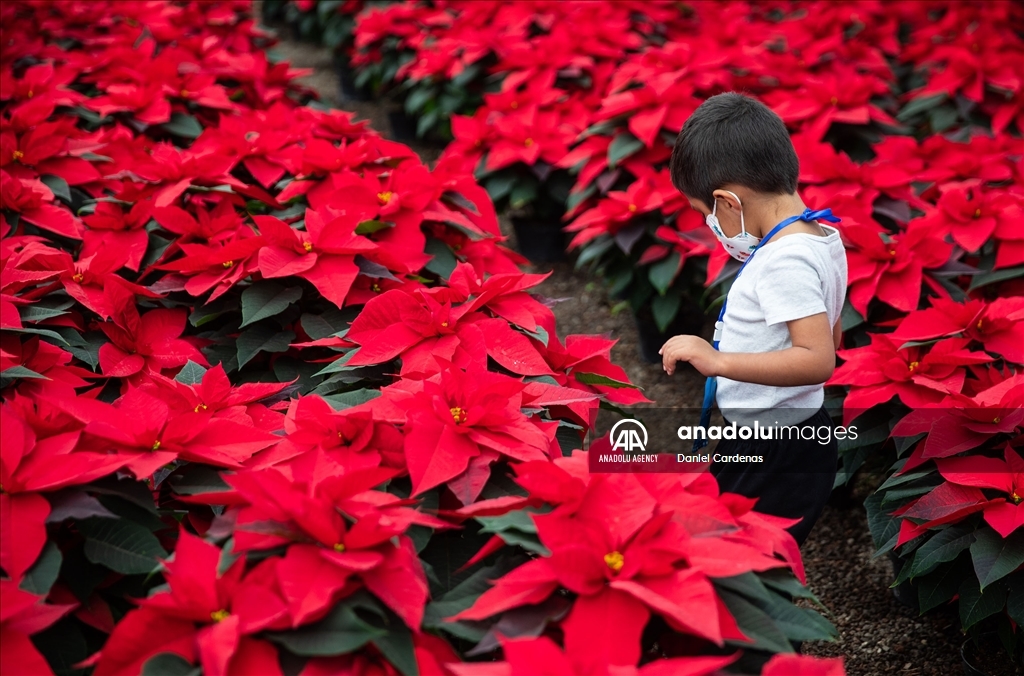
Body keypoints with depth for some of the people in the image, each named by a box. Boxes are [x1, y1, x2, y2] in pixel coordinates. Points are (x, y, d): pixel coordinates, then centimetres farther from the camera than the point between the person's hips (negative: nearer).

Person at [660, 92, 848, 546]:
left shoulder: (783, 260, -22)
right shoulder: (821, 238, 8)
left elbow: (818, 360, -31)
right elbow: (829, 339, 17)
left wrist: (718, 361, -33)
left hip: (771, 454, -10)